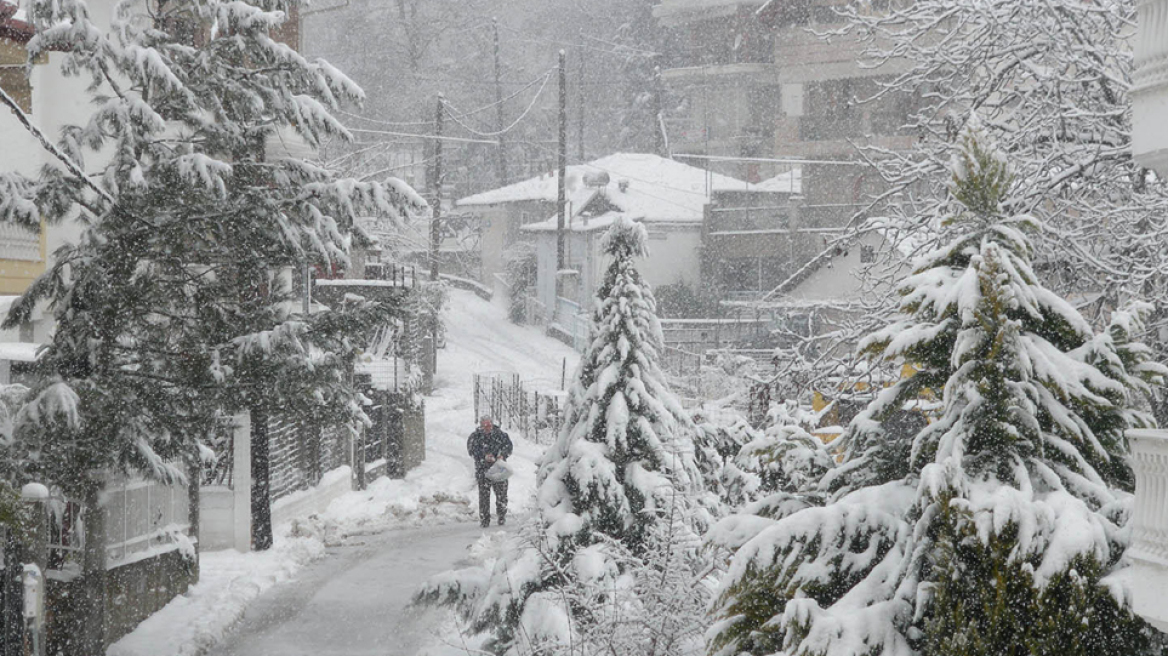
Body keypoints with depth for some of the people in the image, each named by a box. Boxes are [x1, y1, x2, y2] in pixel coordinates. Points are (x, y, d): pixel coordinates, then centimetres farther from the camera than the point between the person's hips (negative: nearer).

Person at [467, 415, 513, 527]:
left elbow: (508, 445, 5)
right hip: (483, 470, -1)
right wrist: (484, 456, -22)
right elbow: (472, 450, -8)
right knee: (484, 495, -2)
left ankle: (502, 516, 21)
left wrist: (502, 455, -15)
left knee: (501, 493, 5)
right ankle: (485, 519, 5)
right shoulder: (475, 436, 0)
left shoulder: (500, 434, 4)